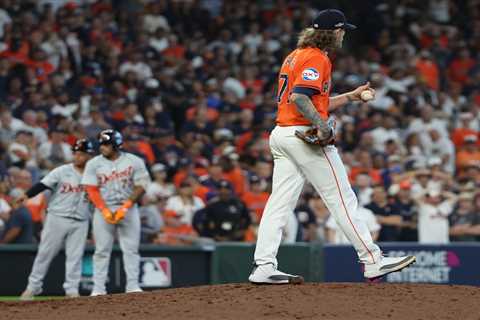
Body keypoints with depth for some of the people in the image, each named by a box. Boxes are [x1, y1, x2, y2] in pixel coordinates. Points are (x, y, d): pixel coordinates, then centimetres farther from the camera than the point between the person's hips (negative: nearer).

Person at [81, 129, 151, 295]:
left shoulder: (134, 162, -1)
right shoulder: (94, 164, 1)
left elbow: (141, 186, -3)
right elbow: (92, 190, -2)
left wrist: (125, 208, -13)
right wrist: (105, 211, -13)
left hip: (128, 209, 0)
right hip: (103, 209, 0)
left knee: (131, 249, -3)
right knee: (102, 250, -2)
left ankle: (133, 286, -1)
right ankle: (98, 288, -1)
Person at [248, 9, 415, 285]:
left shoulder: (295, 55, 22)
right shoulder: (317, 58, -9)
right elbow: (299, 97, -23)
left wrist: (351, 97, 26)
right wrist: (322, 126, -27)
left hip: (281, 135, 9)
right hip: (304, 135, -9)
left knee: (280, 203, 4)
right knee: (342, 199, -4)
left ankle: (263, 267, -3)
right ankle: (372, 261, -2)